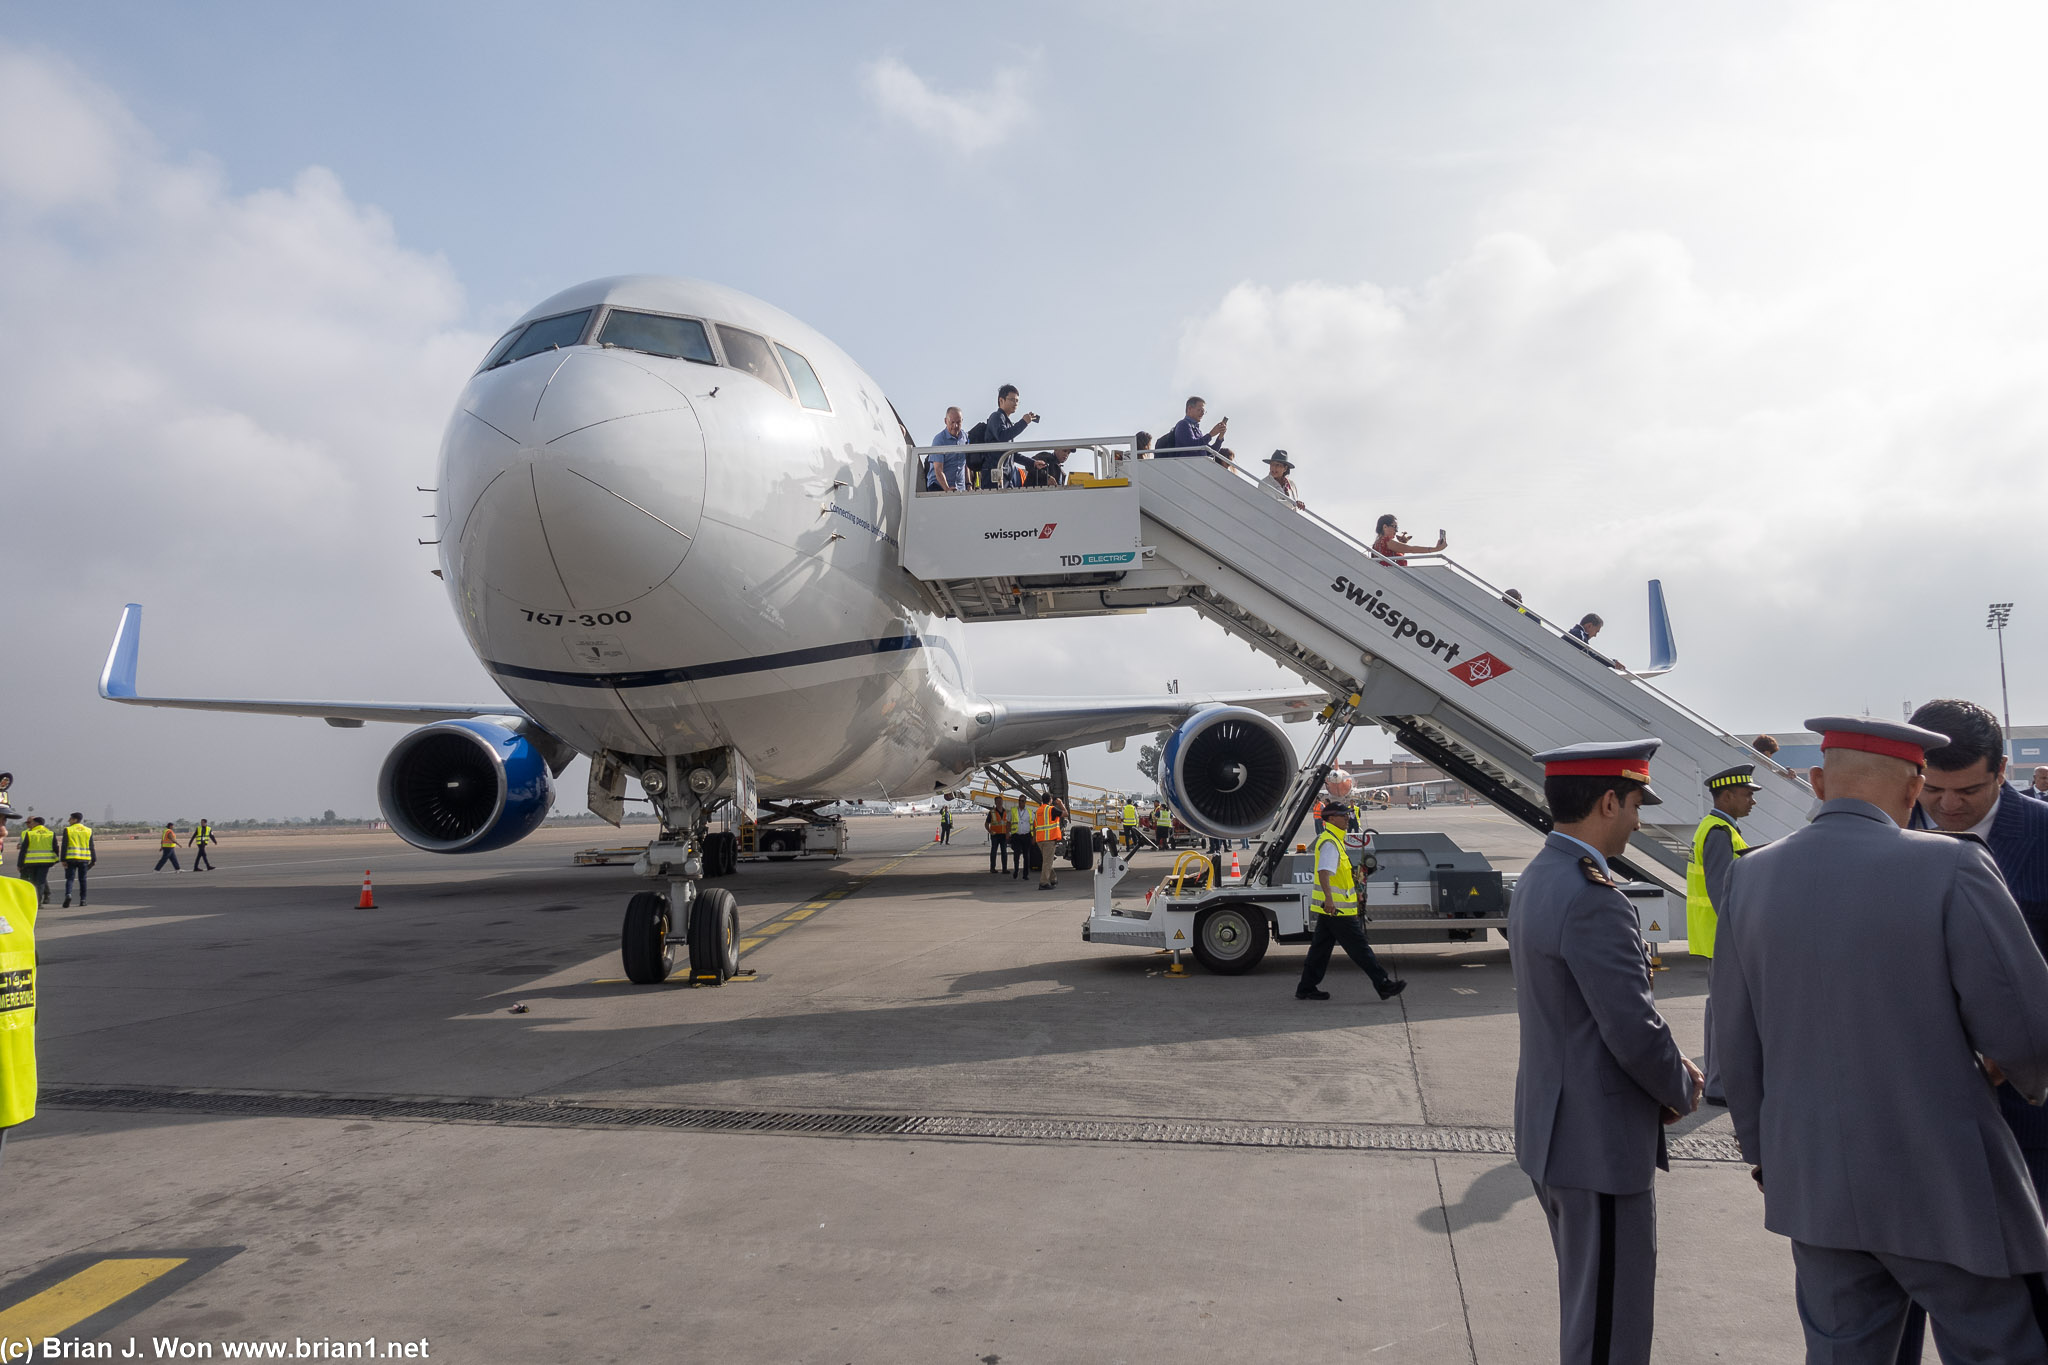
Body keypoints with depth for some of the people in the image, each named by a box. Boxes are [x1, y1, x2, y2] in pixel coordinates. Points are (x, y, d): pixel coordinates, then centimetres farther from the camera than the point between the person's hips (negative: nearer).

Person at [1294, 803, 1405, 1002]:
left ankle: (1306, 988, 15)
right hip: (1338, 909, -10)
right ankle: (1384, 985, 0)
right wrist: (1329, 899, -43)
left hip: (1330, 908, 10)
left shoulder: (1332, 840, 16)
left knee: (1320, 948, 12)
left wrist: (1352, 880, 44)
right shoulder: (1330, 843, -17)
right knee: (1360, 949, -4)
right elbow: (1323, 873, -32)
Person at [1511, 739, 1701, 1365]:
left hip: (1553, 1129, 10)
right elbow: (1634, 1030, -23)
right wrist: (1682, 1091, -3)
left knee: (1585, 1308, 26)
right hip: (1600, 1142, -10)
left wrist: (1668, 1062, 8)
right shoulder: (1593, 900, -25)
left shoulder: (1538, 878, 7)